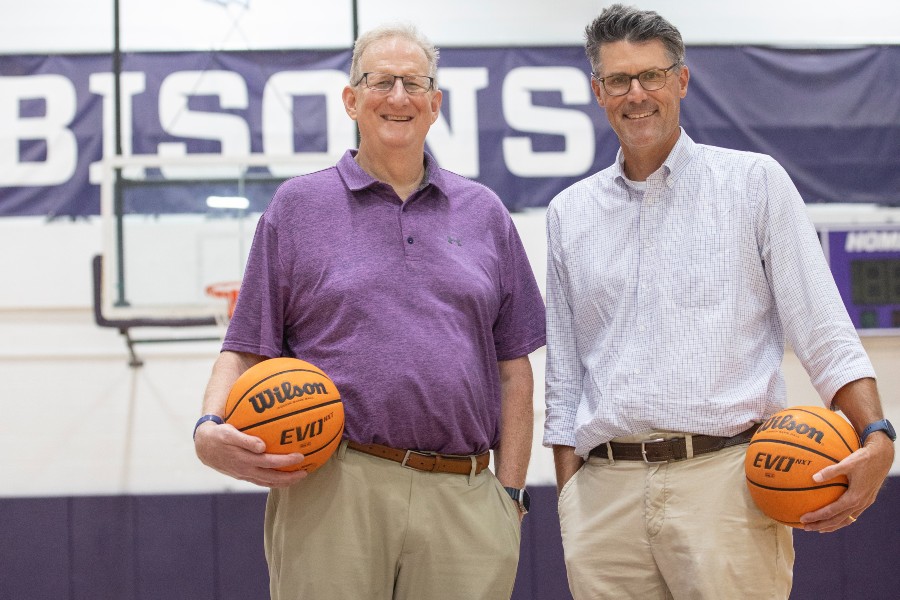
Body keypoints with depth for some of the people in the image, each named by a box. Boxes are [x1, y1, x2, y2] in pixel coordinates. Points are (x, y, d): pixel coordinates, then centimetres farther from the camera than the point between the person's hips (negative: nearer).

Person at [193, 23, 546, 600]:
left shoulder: (484, 213, 15)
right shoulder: (297, 205, 9)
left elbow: (513, 369, 13)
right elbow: (247, 350, 6)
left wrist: (510, 493, 6)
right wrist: (211, 429, -13)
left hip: (463, 500, 2)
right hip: (331, 492, -2)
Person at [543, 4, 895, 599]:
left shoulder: (755, 181, 6)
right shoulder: (570, 213, 15)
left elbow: (824, 331, 1)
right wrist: (569, 499, 10)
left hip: (724, 480, -3)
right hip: (605, 494, 3)